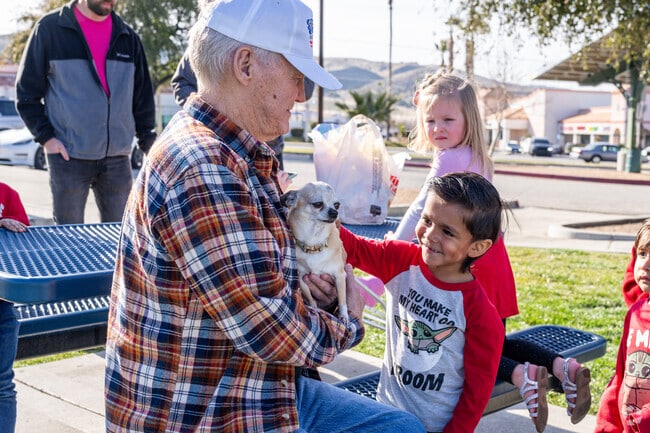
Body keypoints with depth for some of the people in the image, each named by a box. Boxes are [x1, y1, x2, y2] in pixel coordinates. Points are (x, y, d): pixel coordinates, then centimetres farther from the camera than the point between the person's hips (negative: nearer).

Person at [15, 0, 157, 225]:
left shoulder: (128, 37, 10)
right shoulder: (50, 28, -1)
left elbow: (143, 97, 13)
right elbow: (26, 91, 0)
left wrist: (149, 144, 7)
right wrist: (45, 137, -10)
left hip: (118, 158, 3)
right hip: (69, 157, -3)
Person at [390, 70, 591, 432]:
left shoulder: (448, 159, -15)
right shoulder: (477, 157, 13)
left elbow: (421, 209, -19)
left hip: (469, 266, -9)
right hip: (490, 257, 9)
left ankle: (521, 374, -20)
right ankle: (562, 366, 1)